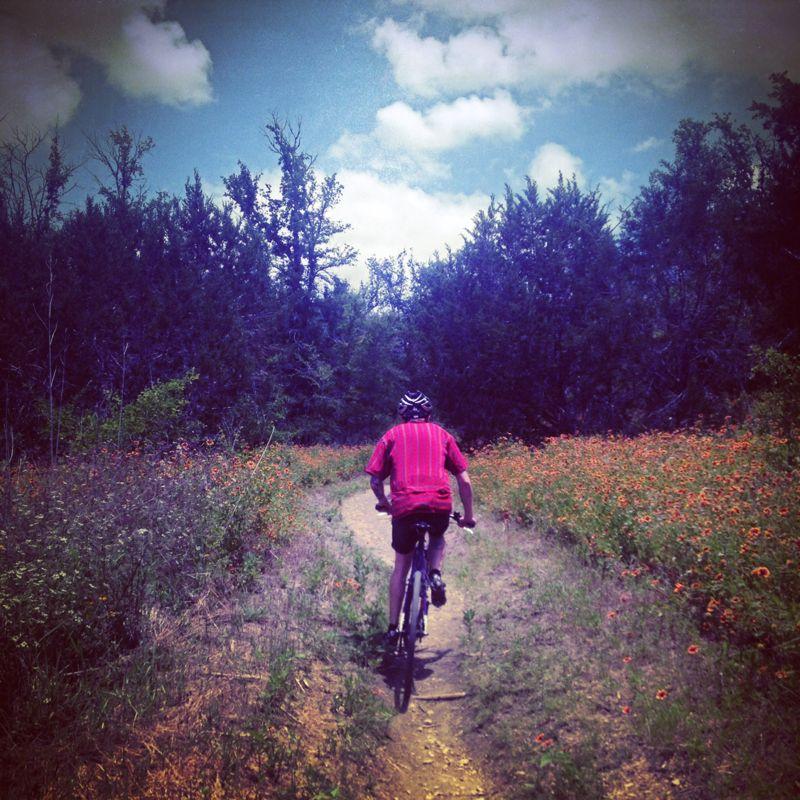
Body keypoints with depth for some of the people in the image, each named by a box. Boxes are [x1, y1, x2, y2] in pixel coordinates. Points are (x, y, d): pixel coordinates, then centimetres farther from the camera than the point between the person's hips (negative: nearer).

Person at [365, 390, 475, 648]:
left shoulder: (392, 435, 17)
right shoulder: (441, 434, 20)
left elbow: (375, 480, 11)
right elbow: (464, 480, 16)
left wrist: (384, 504, 30)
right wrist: (468, 516, 26)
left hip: (405, 506, -1)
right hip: (440, 505, 1)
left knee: (401, 565, 19)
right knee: (438, 538, 34)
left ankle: (392, 628, 17)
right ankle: (435, 575, 6)